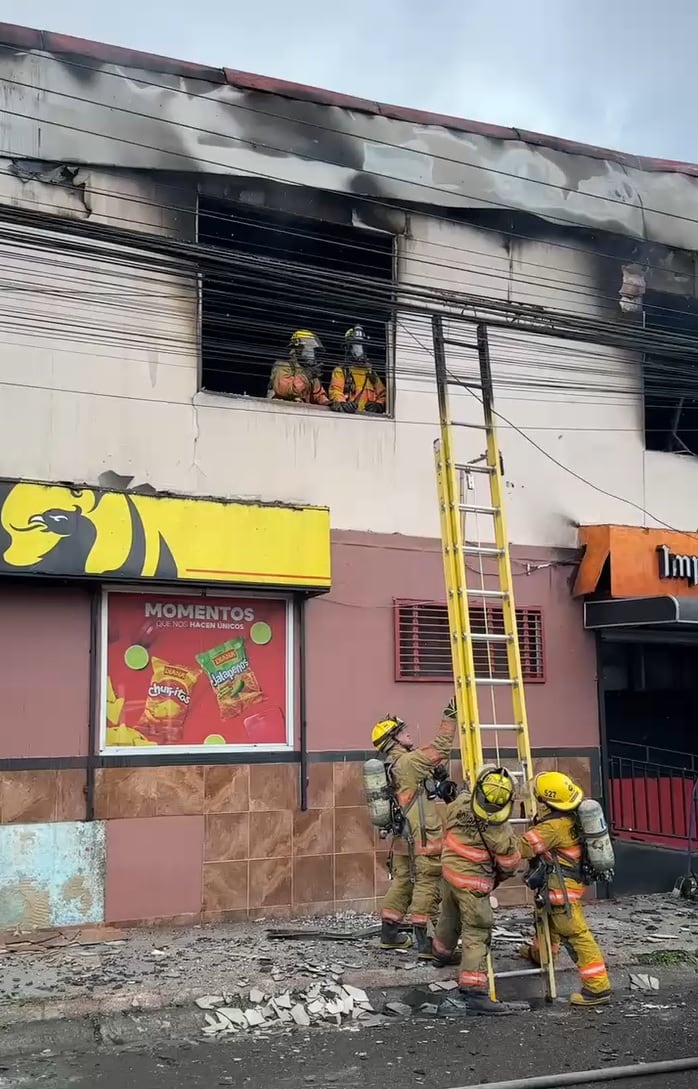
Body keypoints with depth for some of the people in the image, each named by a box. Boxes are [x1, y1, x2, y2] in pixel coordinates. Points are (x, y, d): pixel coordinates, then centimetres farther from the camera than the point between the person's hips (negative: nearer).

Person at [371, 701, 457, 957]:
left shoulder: (392, 767, 15)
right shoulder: (408, 762, -15)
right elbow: (439, 749, -17)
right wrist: (449, 718, -12)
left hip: (405, 838, 10)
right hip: (424, 838, -10)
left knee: (402, 882, 17)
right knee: (427, 885, -6)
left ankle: (389, 934, 25)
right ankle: (426, 943, -6)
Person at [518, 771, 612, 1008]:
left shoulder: (554, 825, -28)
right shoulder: (569, 814, 0)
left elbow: (523, 847, -25)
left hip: (562, 886, -11)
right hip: (559, 882, 11)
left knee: (575, 934, -8)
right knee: (549, 917, 32)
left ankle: (598, 988, -6)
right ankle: (541, 953, 56)